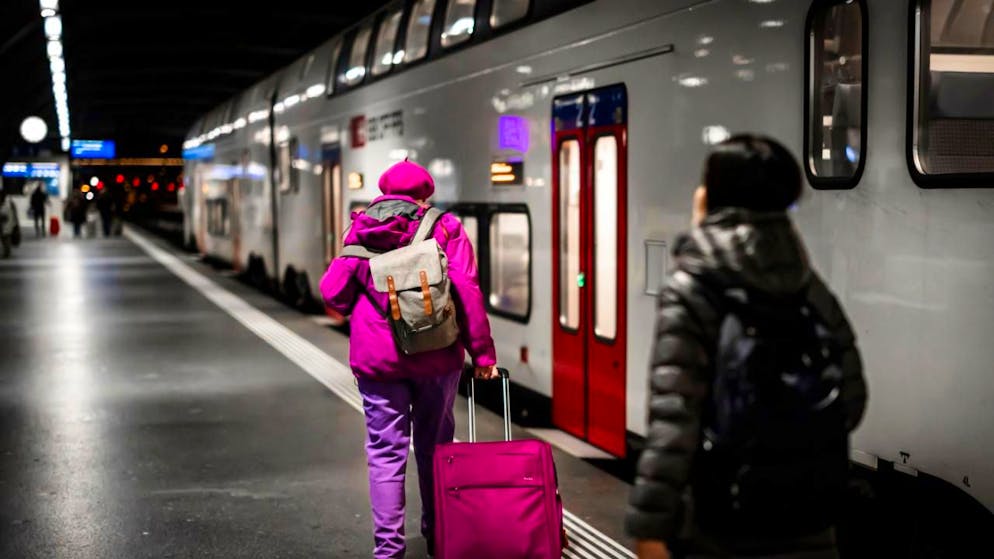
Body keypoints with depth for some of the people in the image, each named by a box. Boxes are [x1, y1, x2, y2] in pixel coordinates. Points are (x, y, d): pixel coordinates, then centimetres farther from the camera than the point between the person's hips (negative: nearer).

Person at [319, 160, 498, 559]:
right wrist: (482, 352, -3)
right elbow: (467, 291, -6)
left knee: (386, 454, 4)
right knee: (434, 449, 15)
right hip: (436, 356, 0)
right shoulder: (444, 229, 3)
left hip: (377, 357, 0)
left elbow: (332, 292, 1)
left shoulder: (361, 232, 7)